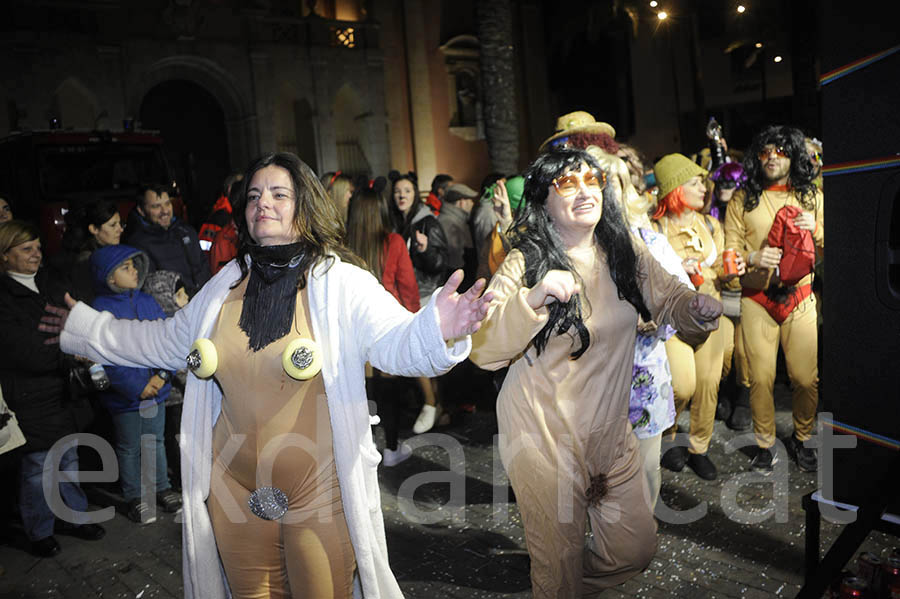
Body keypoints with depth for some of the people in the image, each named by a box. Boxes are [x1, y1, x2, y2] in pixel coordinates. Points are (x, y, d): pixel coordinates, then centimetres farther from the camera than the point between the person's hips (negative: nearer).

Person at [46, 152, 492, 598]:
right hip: (236, 490, 5)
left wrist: (437, 329, -47)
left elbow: (395, 343, -25)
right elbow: (168, 340, 17)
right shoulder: (226, 285, 4)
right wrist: (84, 327, 22)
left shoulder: (341, 283, -13)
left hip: (321, 492, -5)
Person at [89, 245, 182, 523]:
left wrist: (162, 374, -13)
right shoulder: (100, 309, -14)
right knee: (129, 448, 12)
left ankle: (162, 487, 35)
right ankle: (133, 497, 27)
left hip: (156, 389, 4)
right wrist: (137, 387, -18)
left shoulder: (148, 302, 1)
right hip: (125, 396, -4)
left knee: (157, 440, 18)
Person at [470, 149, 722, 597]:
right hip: (543, 437, -5)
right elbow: (483, 349, -23)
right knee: (559, 563, 10)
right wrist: (532, 299, -37)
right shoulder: (524, 263, -14)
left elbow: (671, 301, 12)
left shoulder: (625, 255, 2)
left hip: (610, 433, 5)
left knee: (636, 550, 17)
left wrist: (699, 308, -11)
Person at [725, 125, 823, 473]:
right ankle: (765, 444, 19)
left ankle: (802, 439, 25)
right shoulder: (742, 201, 5)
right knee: (761, 378, -1)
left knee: (807, 377, 0)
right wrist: (754, 258, -18)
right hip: (756, 299, -1)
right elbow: (730, 253, 1)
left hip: (800, 297, 1)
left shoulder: (811, 197, 11)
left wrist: (816, 230, -9)